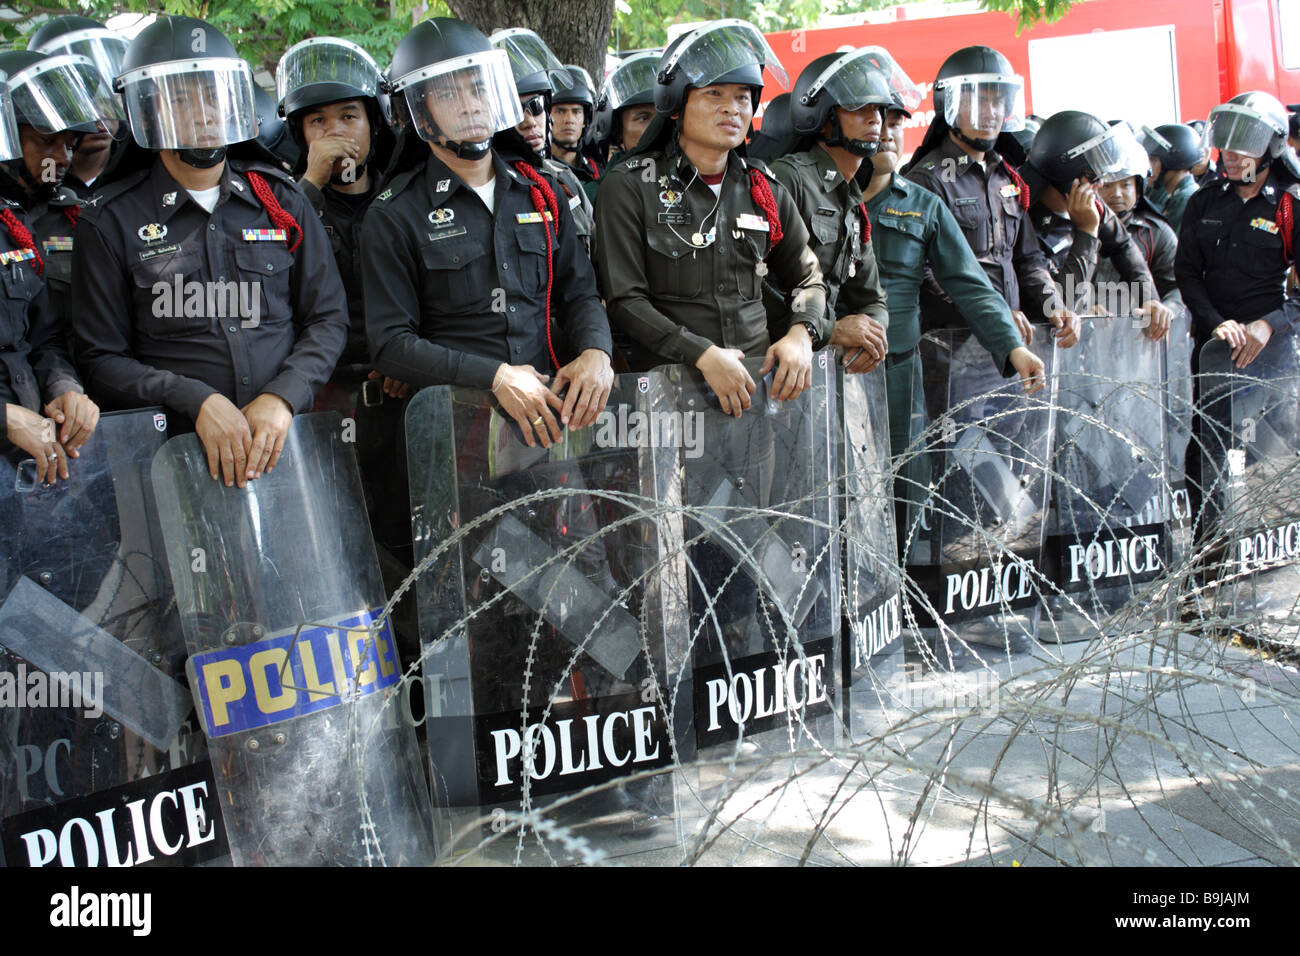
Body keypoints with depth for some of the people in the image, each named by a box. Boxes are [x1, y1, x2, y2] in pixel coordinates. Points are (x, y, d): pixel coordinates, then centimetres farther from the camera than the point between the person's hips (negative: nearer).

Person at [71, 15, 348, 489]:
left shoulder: (281, 199, 13)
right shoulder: (112, 221, 5)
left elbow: (328, 318, 12)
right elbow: (101, 358, 4)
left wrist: (282, 397, -6)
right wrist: (198, 402, -12)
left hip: (284, 434, 2)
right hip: (175, 446, -1)